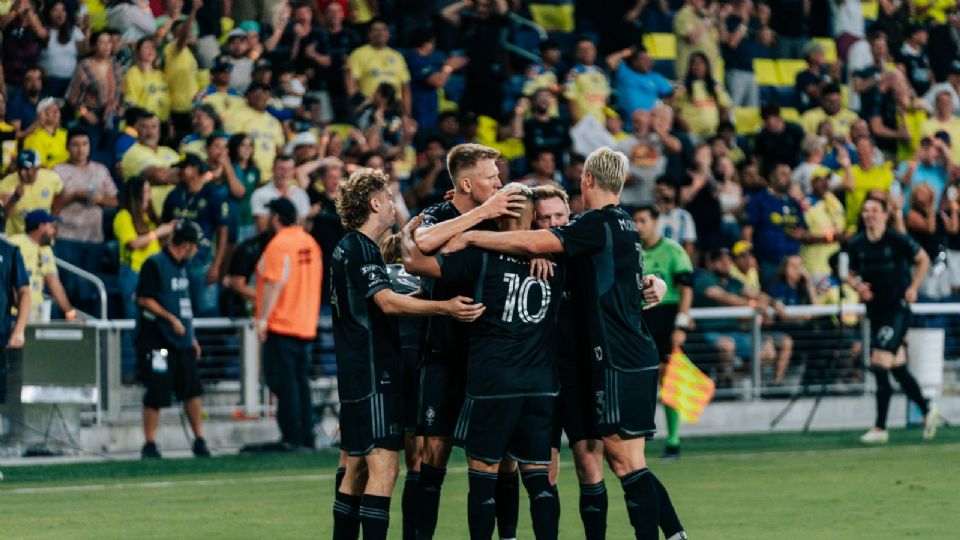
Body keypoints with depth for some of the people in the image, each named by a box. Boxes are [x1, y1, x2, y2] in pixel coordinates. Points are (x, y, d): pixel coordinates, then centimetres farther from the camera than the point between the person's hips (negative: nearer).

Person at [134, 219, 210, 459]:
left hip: (182, 341, 8)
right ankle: (149, 444, 2)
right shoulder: (155, 264, -11)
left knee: (192, 390, 6)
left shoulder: (181, 266, 16)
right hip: (157, 340, -8)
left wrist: (191, 336, 20)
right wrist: (171, 319, -19)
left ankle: (199, 441, 13)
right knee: (157, 392, -6)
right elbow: (144, 299, -15)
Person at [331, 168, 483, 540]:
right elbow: (388, 302, -27)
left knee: (357, 468, 13)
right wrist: (444, 307, -37)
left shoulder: (349, 247, 17)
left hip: (357, 375, 10)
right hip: (372, 373, -10)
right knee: (383, 466, -15)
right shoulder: (360, 248, -13)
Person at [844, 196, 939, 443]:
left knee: (879, 366, -15)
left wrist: (913, 288, -5)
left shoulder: (897, 240, -11)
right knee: (898, 369, 13)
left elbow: (923, 260, 3)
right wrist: (857, 286, -6)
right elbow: (852, 274, 16)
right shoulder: (856, 244, 2)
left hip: (898, 309, -6)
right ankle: (927, 409, 33)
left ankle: (880, 428, -11)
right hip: (875, 310, 6)